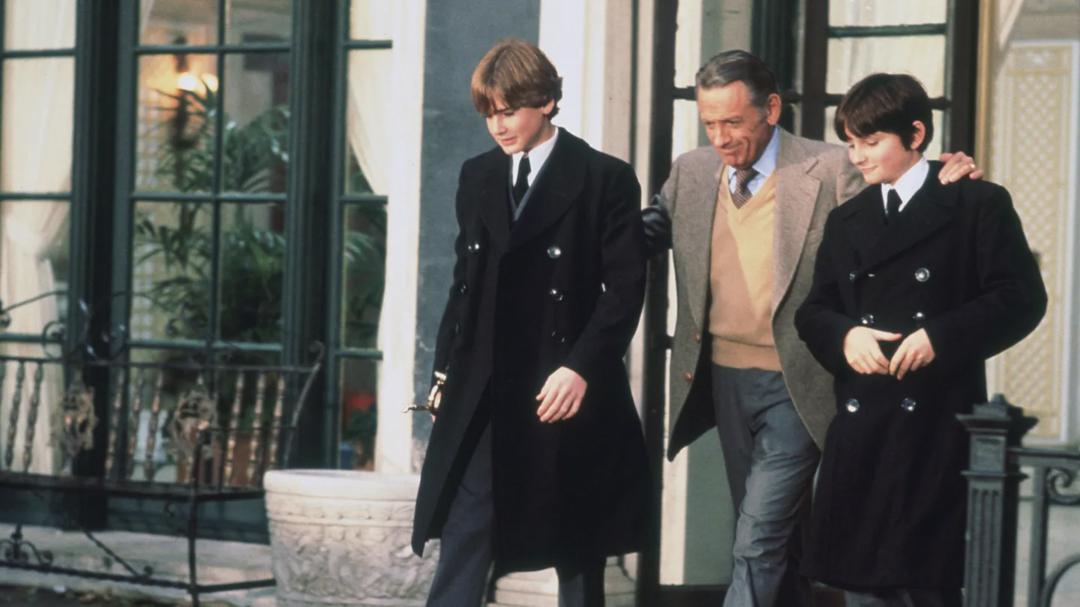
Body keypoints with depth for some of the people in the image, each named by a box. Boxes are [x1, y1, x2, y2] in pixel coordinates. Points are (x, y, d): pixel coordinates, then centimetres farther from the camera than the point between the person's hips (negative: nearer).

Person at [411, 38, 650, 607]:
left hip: (566, 395, -3)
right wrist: (446, 371, 10)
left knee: (576, 554, 7)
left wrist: (582, 368, -17)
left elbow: (625, 288, -8)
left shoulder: (605, 179, -4)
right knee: (462, 544, -4)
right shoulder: (477, 176, 11)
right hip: (481, 397, 4)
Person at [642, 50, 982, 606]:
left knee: (759, 541, -11)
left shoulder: (830, 171, -10)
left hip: (796, 385, -6)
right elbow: (647, 232, 15)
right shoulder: (691, 173, 5)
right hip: (723, 378, 6)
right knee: (771, 538, 16)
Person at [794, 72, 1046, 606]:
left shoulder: (977, 205, 0)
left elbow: (1021, 299, -6)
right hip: (860, 428, 5)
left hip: (937, 429, -5)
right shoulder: (846, 221, 18)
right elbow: (813, 310, 16)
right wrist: (844, 336, -7)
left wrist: (942, 337, -18)